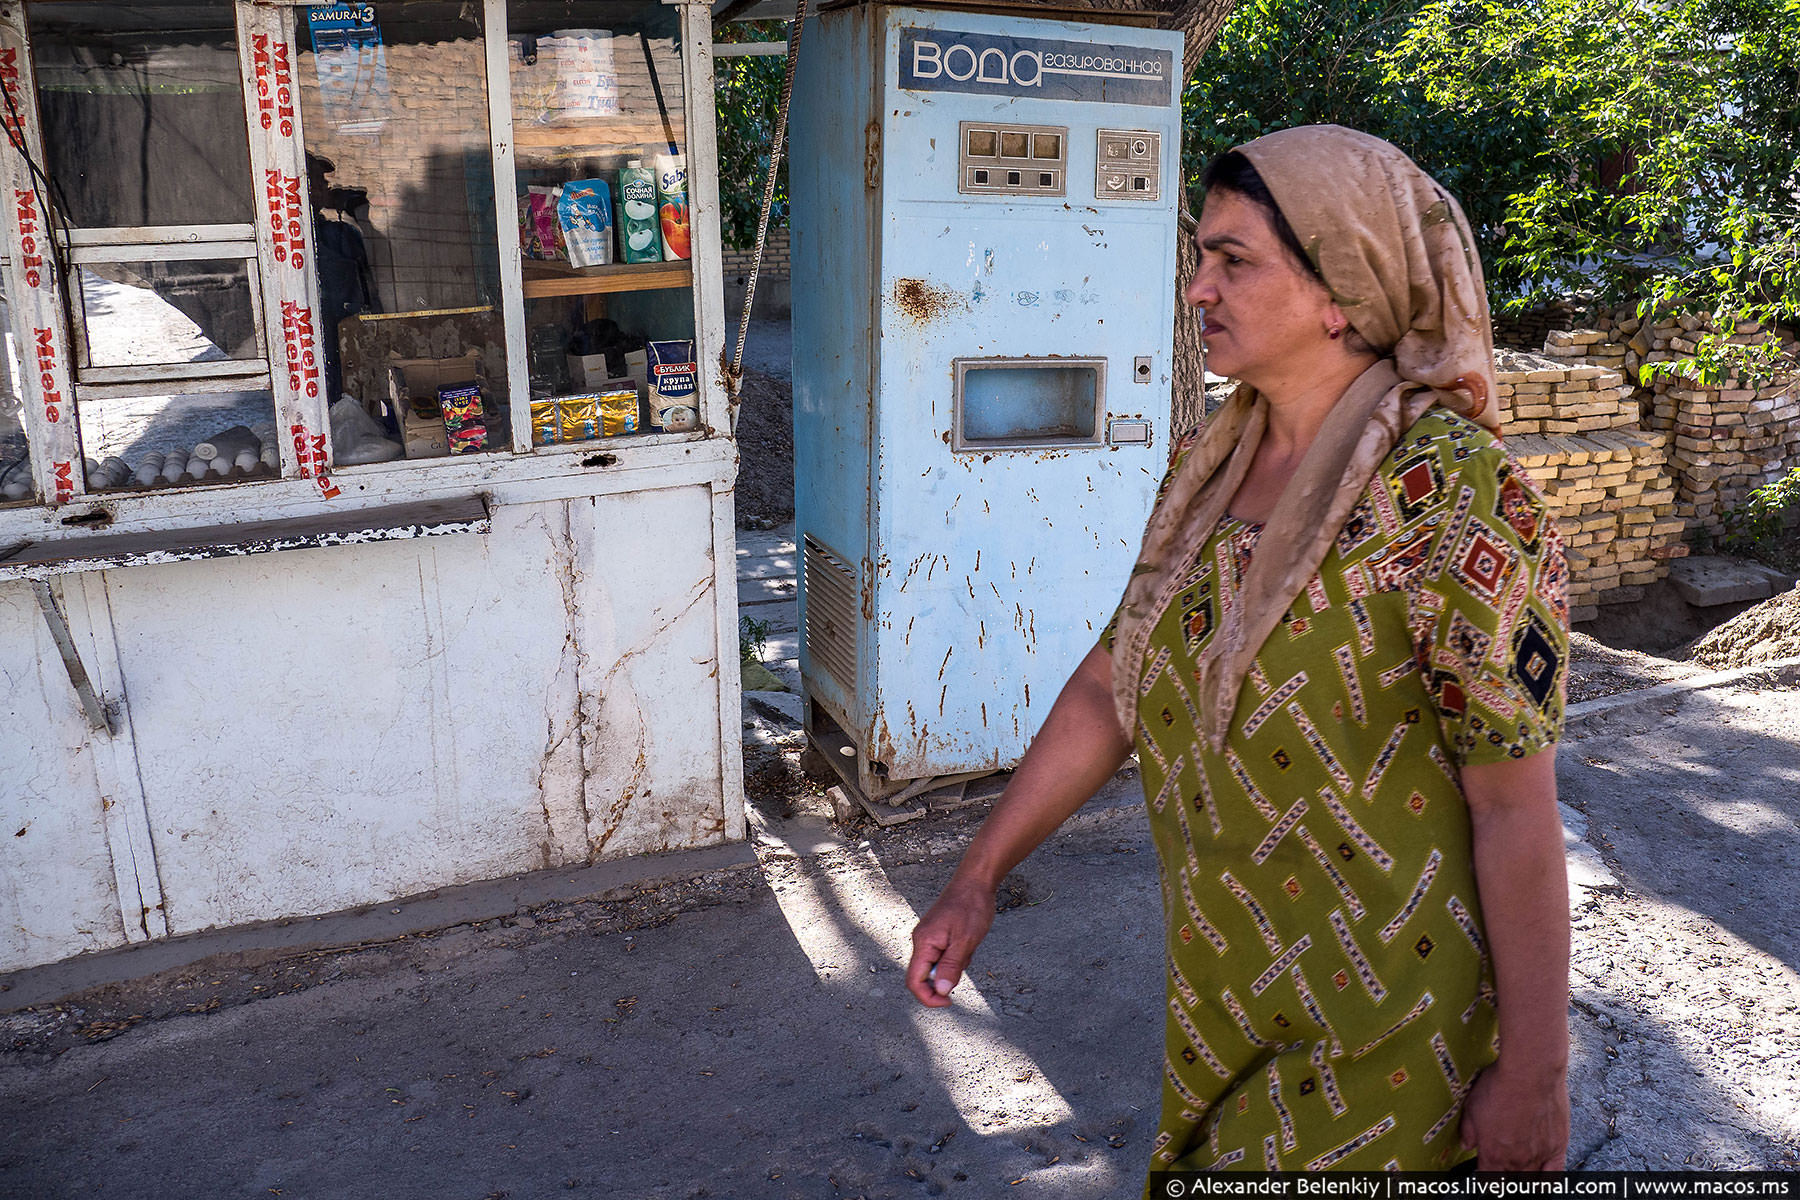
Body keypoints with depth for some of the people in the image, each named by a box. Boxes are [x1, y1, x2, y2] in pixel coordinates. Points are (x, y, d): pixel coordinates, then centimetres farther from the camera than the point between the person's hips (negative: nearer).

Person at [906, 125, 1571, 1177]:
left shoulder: (1449, 493, -22)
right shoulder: (1206, 466, 0)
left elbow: (1517, 808, -19)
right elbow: (1111, 685, 5)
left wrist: (1534, 1079, -14)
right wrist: (978, 880, 5)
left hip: (1383, 1037, -6)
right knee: (1203, 1165, 23)